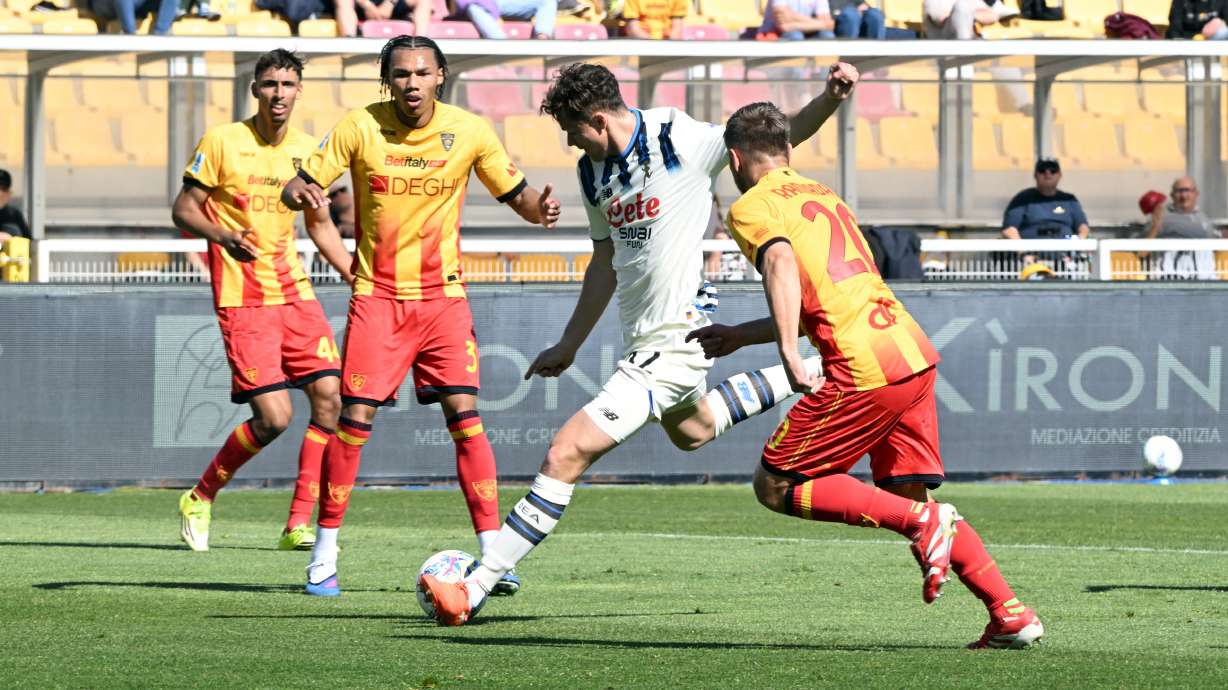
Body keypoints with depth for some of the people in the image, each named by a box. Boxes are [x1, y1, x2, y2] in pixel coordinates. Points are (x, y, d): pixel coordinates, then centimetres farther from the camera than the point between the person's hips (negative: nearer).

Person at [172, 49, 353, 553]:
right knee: (274, 417, -12)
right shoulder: (222, 142, -6)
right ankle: (199, 500, 10)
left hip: (295, 292, 5)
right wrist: (224, 236, -23)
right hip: (242, 299, -5)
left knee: (331, 398, -8)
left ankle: (299, 524, 1)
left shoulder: (308, 150, 9)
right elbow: (183, 210, -3)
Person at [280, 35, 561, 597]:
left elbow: (515, 195, 6)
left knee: (464, 414, -9)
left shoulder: (470, 132, -4)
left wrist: (539, 208, -17)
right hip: (376, 295, -1)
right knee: (355, 418, -7)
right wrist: (301, 193, -26)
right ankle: (324, 556, 5)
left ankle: (493, 554, -5)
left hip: (442, 293, 1)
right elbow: (296, 188, -2)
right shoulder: (359, 128, -6)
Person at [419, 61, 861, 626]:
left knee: (567, 453, -15)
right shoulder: (593, 170, 5)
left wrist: (830, 98, -31)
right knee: (692, 431, 37)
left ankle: (474, 588, -13)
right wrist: (569, 346, 21)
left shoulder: (682, 141, -18)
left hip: (674, 342, -10)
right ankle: (806, 377, 51)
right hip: (643, 339, 10)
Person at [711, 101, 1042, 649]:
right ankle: (1011, 615, 5)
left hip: (864, 370, -8)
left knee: (775, 487, 3)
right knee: (908, 496, 16)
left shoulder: (752, 208, 3)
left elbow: (781, 263, -20)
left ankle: (923, 522, -11)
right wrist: (738, 336, 43)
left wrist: (789, 352, -28)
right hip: (915, 353, 8)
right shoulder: (823, 197, 27)